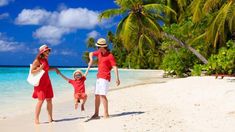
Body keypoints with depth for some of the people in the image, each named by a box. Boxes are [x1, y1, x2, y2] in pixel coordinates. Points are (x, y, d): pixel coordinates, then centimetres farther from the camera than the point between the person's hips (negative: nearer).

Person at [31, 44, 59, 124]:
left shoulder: (45, 60, 12)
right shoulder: (37, 61, -10)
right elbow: (32, 71, -12)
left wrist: (54, 69, 17)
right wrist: (40, 68, -24)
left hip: (47, 82, 7)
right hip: (40, 83, -7)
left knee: (49, 100, 5)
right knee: (41, 100, -11)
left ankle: (50, 118, 11)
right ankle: (36, 119, -3)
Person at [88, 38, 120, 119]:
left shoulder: (110, 56, -9)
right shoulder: (99, 53, 13)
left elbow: (115, 67, -15)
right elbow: (91, 53, 30)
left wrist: (117, 78, -24)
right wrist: (91, 59, 7)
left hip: (105, 78, -8)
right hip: (99, 77, 8)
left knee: (102, 95, -16)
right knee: (97, 95, 8)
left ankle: (106, 114, -11)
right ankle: (96, 114, 15)